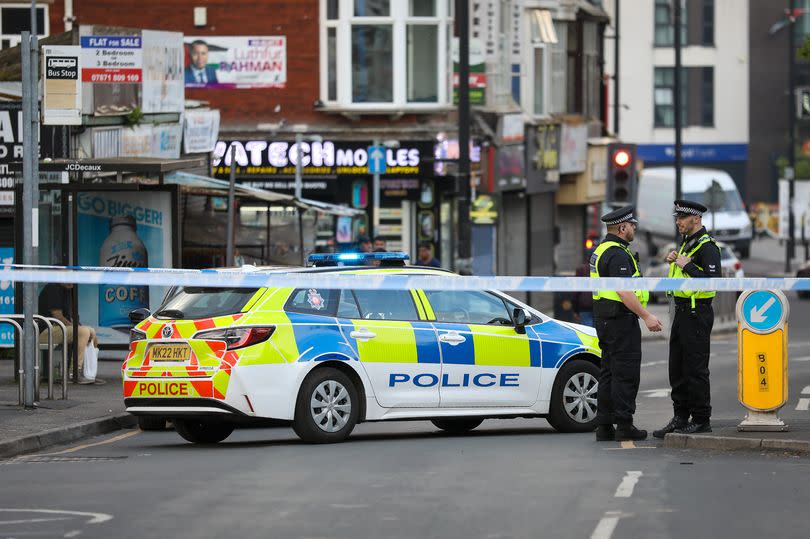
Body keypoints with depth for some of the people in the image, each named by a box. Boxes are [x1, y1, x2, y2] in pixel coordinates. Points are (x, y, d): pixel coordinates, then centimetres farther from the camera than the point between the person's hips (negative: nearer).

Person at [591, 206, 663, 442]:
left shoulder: (602, 250, 16)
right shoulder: (618, 255, -17)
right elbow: (624, 292, -24)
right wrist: (647, 317, -24)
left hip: (604, 319, 10)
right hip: (620, 319, -10)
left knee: (609, 373, 11)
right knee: (626, 374, -6)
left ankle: (604, 426, 11)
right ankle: (624, 426, -6)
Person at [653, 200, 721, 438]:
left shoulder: (707, 246, -15)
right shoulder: (686, 243, 15)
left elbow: (712, 280, -25)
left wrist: (686, 265, -21)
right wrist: (674, 261, 9)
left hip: (697, 314, -10)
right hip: (682, 311, 10)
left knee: (696, 369, -5)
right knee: (677, 370, 12)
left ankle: (701, 420, 2)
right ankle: (680, 418, 19)